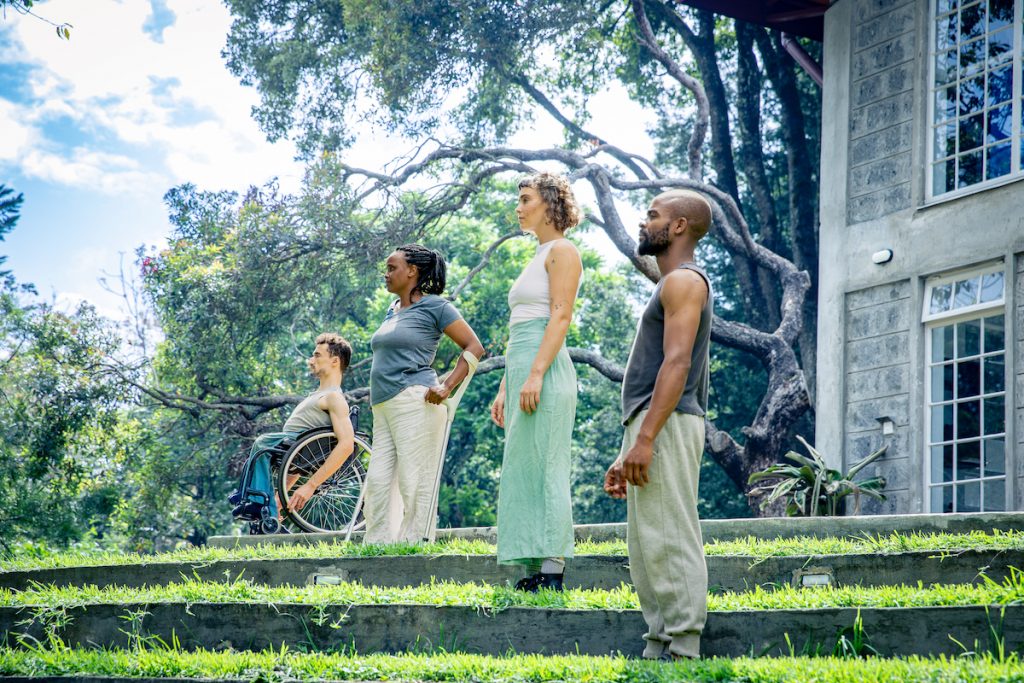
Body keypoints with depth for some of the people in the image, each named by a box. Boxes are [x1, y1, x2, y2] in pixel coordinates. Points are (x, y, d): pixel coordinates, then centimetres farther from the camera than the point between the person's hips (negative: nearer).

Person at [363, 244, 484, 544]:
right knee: (377, 481, 4)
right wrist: (377, 392, 22)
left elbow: (474, 347, -5)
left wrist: (447, 386, -13)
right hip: (384, 407, 8)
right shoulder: (392, 311, 21)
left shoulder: (434, 306, -3)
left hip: (415, 403, -8)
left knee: (415, 482, -7)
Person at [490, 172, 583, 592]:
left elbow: (561, 317, -14)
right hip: (521, 369, 10)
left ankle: (552, 570, -14)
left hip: (545, 370, -10)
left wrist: (536, 374, -23)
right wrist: (504, 389, 21)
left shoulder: (562, 252, -3)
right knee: (522, 473, 5)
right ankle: (533, 571, 6)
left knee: (543, 468, -12)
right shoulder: (537, 260, 24)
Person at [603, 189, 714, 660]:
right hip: (651, 427, 10)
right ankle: (658, 649, 11)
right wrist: (627, 456, 23)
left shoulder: (684, 280, -5)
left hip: (667, 426, -10)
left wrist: (645, 439, -24)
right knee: (647, 548, 9)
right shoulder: (671, 286, 26)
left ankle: (682, 652, -14)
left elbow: (677, 363, -17)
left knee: (669, 541, -13)